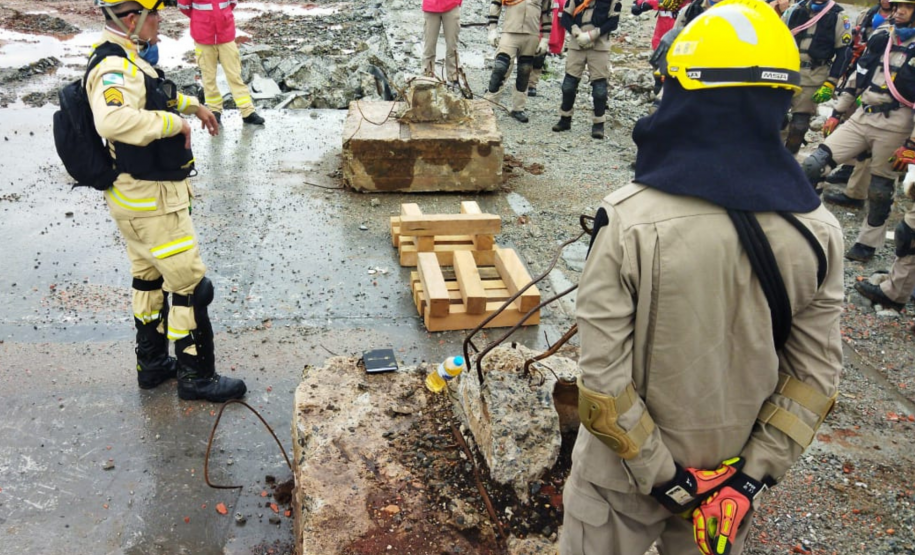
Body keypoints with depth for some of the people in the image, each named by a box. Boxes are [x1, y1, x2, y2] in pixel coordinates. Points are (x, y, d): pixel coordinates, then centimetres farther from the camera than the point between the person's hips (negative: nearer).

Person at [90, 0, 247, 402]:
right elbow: (112, 120, -46)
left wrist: (194, 105, 31)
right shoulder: (115, 69, -25)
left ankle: (152, 364, 36)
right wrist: (173, 122, -34)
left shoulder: (126, 61, 8)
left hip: (135, 198, 11)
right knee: (190, 285, 0)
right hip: (151, 202, -11)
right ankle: (196, 376, 14)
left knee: (149, 278, 21)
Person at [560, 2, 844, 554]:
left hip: (625, 468, -3)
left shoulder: (629, 221, -25)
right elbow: (816, 375, -7)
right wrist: (754, 474, -2)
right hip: (735, 471, 4)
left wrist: (661, 476, -12)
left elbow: (603, 377, -23)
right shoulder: (819, 232, -12)